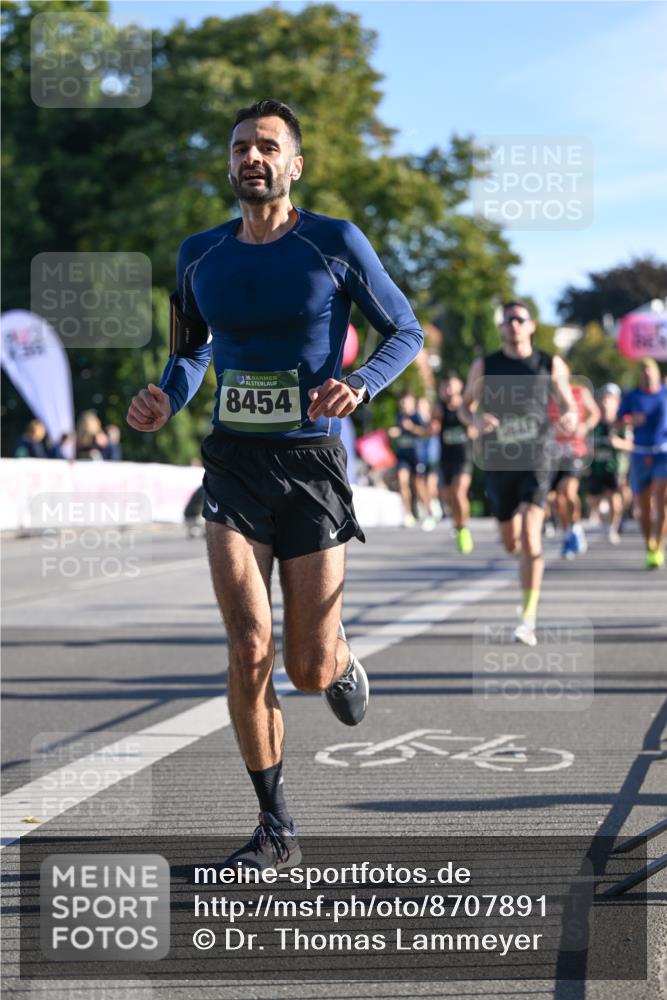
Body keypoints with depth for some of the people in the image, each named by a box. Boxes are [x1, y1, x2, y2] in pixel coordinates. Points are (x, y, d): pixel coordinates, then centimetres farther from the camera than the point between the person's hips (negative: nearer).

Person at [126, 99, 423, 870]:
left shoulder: (336, 244, -4)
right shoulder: (200, 255, 6)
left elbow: (405, 333, 4)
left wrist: (360, 386, -17)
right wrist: (166, 400, 1)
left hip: (312, 466, -2)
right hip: (234, 464, 2)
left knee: (310, 670, 0)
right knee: (248, 650, -13)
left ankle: (342, 662, 41)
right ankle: (275, 831, 2)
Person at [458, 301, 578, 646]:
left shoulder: (551, 365, 2)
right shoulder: (484, 366, 4)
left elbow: (569, 404, 11)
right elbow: (464, 407, 11)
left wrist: (570, 418, -14)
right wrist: (476, 420, -13)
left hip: (536, 460, -2)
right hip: (498, 462, 2)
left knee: (530, 535, -19)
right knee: (511, 543, 12)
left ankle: (528, 618, -17)